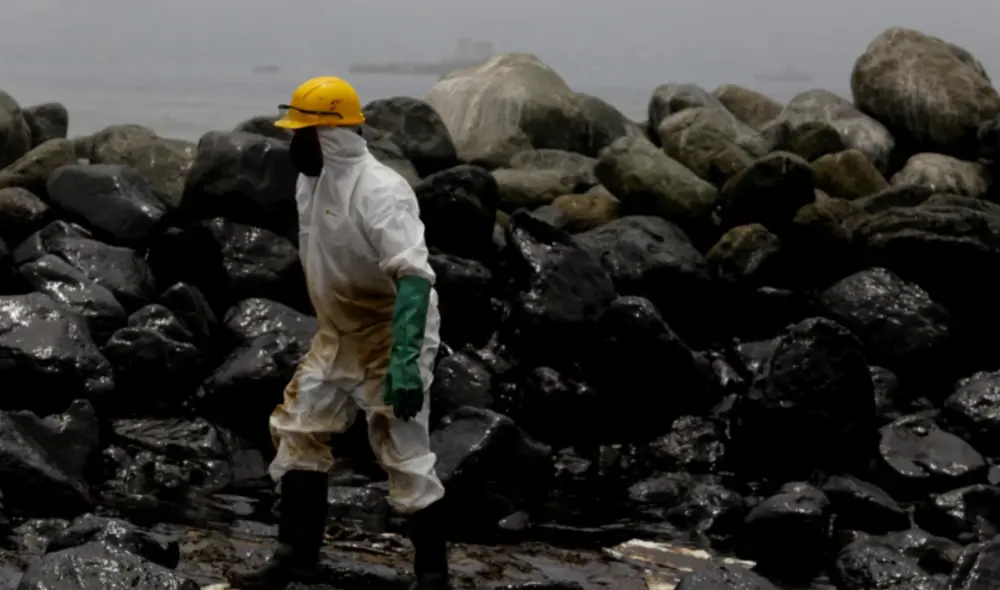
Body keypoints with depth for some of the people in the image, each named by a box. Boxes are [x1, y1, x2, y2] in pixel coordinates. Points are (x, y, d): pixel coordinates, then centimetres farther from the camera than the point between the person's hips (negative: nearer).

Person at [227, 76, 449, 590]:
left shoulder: (378, 191, -26)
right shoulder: (311, 181, 3)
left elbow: (414, 276, -34)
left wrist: (405, 360, -42)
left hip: (390, 339, -9)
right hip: (338, 337, 9)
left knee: (404, 454, -6)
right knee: (298, 432, 13)